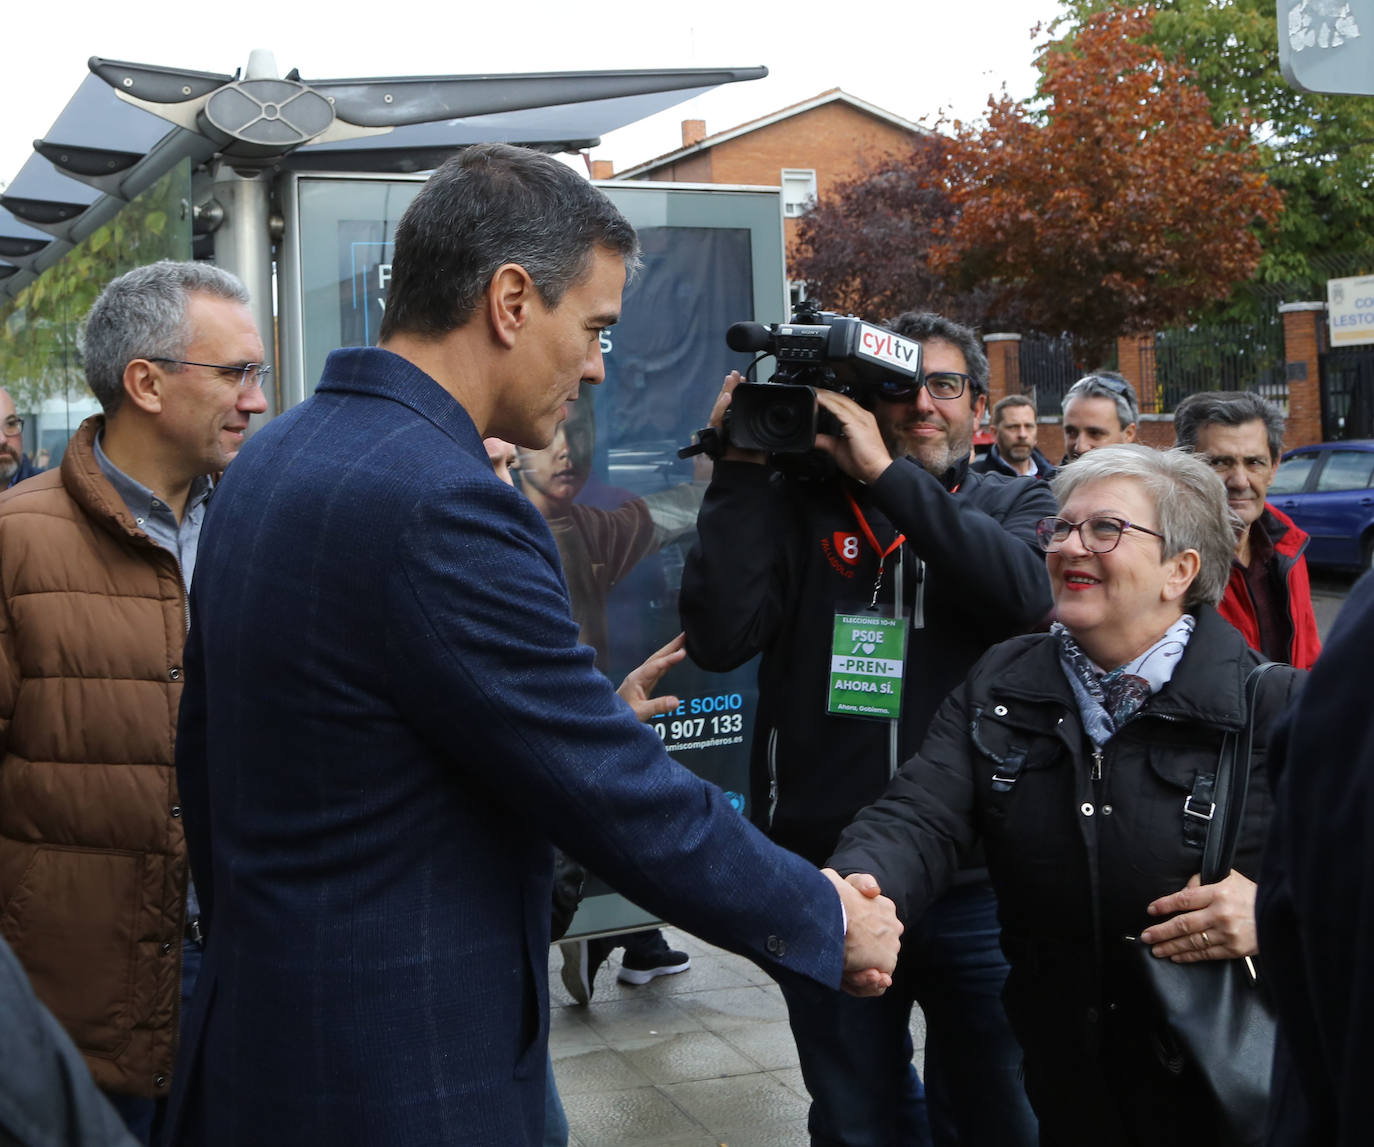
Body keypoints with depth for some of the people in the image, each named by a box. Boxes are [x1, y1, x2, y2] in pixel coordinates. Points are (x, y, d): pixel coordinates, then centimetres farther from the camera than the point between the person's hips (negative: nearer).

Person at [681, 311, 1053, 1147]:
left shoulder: (1015, 506, 5)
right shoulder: (802, 503, 2)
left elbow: (1028, 592, -18)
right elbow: (720, 638, -11)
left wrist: (886, 474, -18)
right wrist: (743, 472, -11)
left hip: (976, 886, 0)